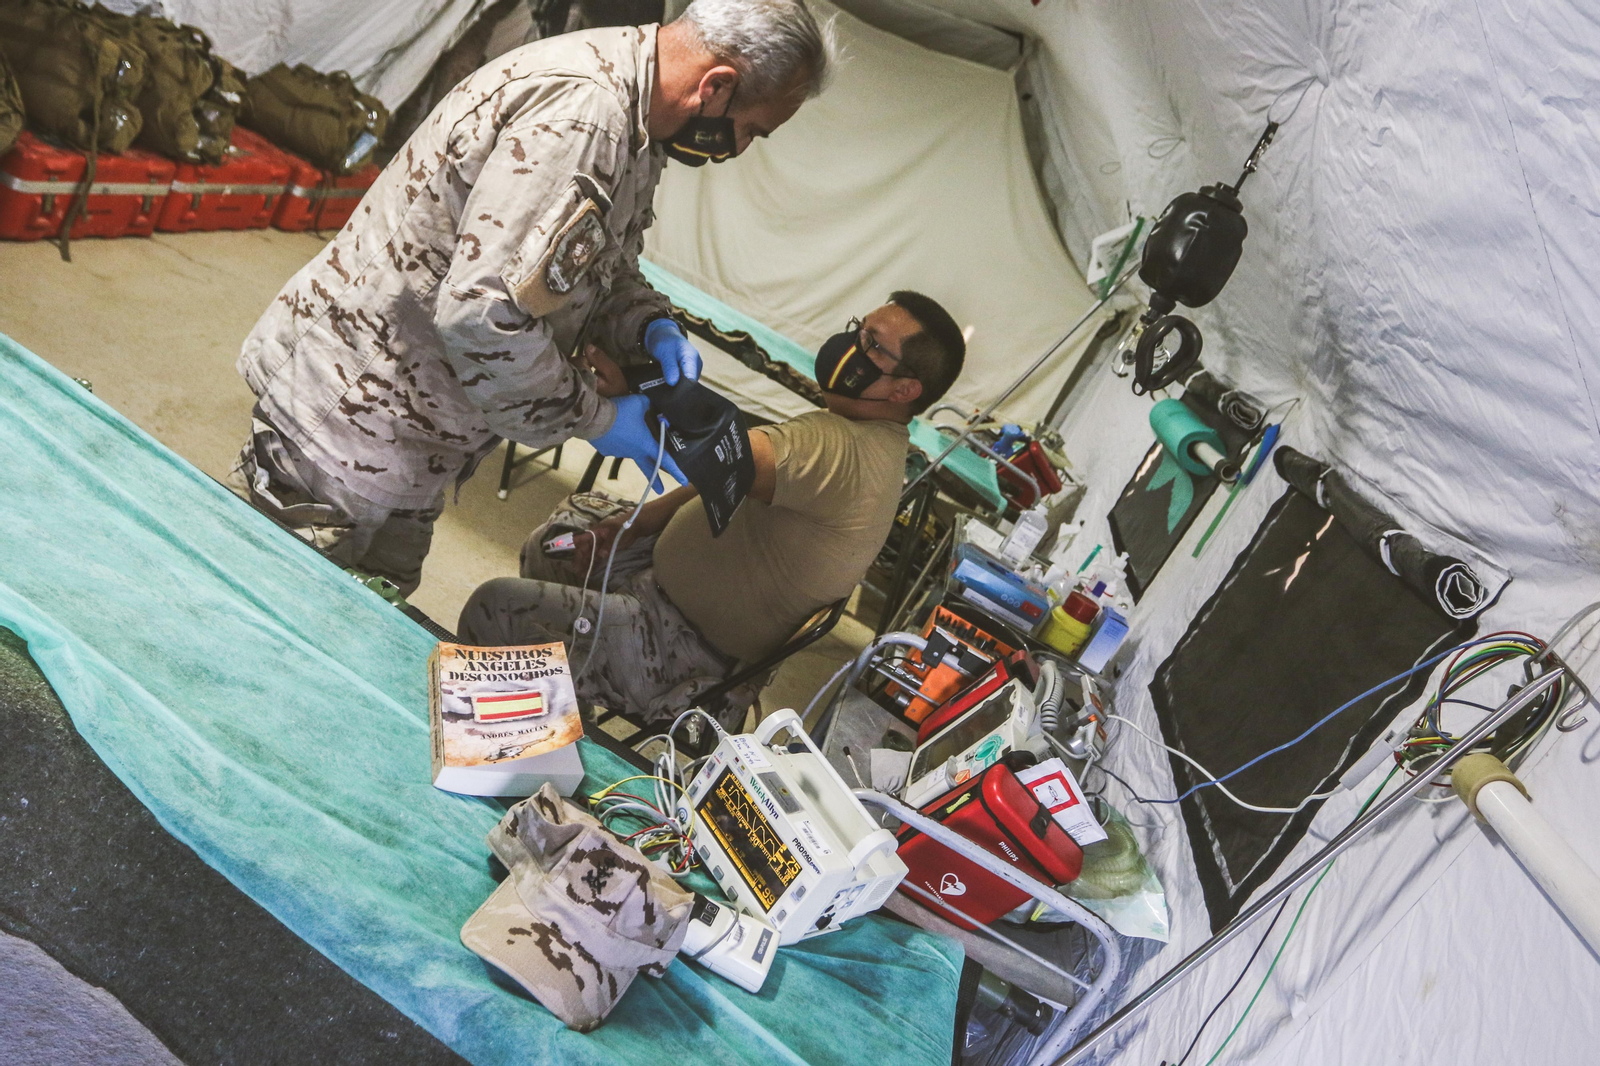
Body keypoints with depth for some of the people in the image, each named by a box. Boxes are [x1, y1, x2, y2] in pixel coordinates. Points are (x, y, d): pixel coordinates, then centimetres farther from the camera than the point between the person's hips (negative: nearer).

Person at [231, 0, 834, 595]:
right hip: (347, 414, -10)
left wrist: (651, 328, -3)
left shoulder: (633, 121, 6)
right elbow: (484, 311, -33)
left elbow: (604, 272, 19)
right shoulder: (578, 112, -28)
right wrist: (597, 419, -20)